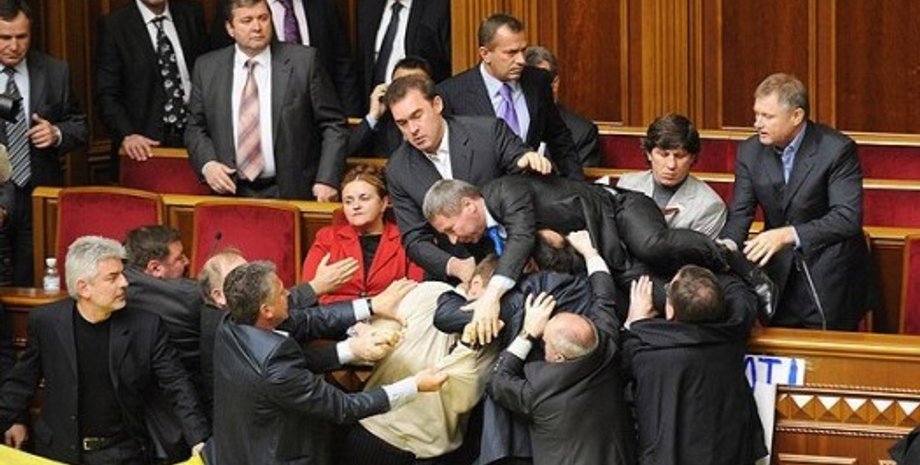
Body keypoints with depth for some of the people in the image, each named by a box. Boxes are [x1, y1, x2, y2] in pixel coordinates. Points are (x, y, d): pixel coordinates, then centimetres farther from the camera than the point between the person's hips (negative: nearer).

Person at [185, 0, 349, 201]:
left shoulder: (302, 61, -1)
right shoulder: (207, 68, 6)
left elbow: (334, 125, 1)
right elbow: (196, 128, 13)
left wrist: (327, 180, -9)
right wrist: (207, 164, -6)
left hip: (292, 193, -2)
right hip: (232, 192, 2)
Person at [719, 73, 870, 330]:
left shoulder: (837, 150, -15)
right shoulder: (750, 151, 1)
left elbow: (848, 218, -22)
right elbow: (740, 213, 0)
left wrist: (787, 235, -32)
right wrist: (728, 246, -23)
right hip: (780, 275, 4)